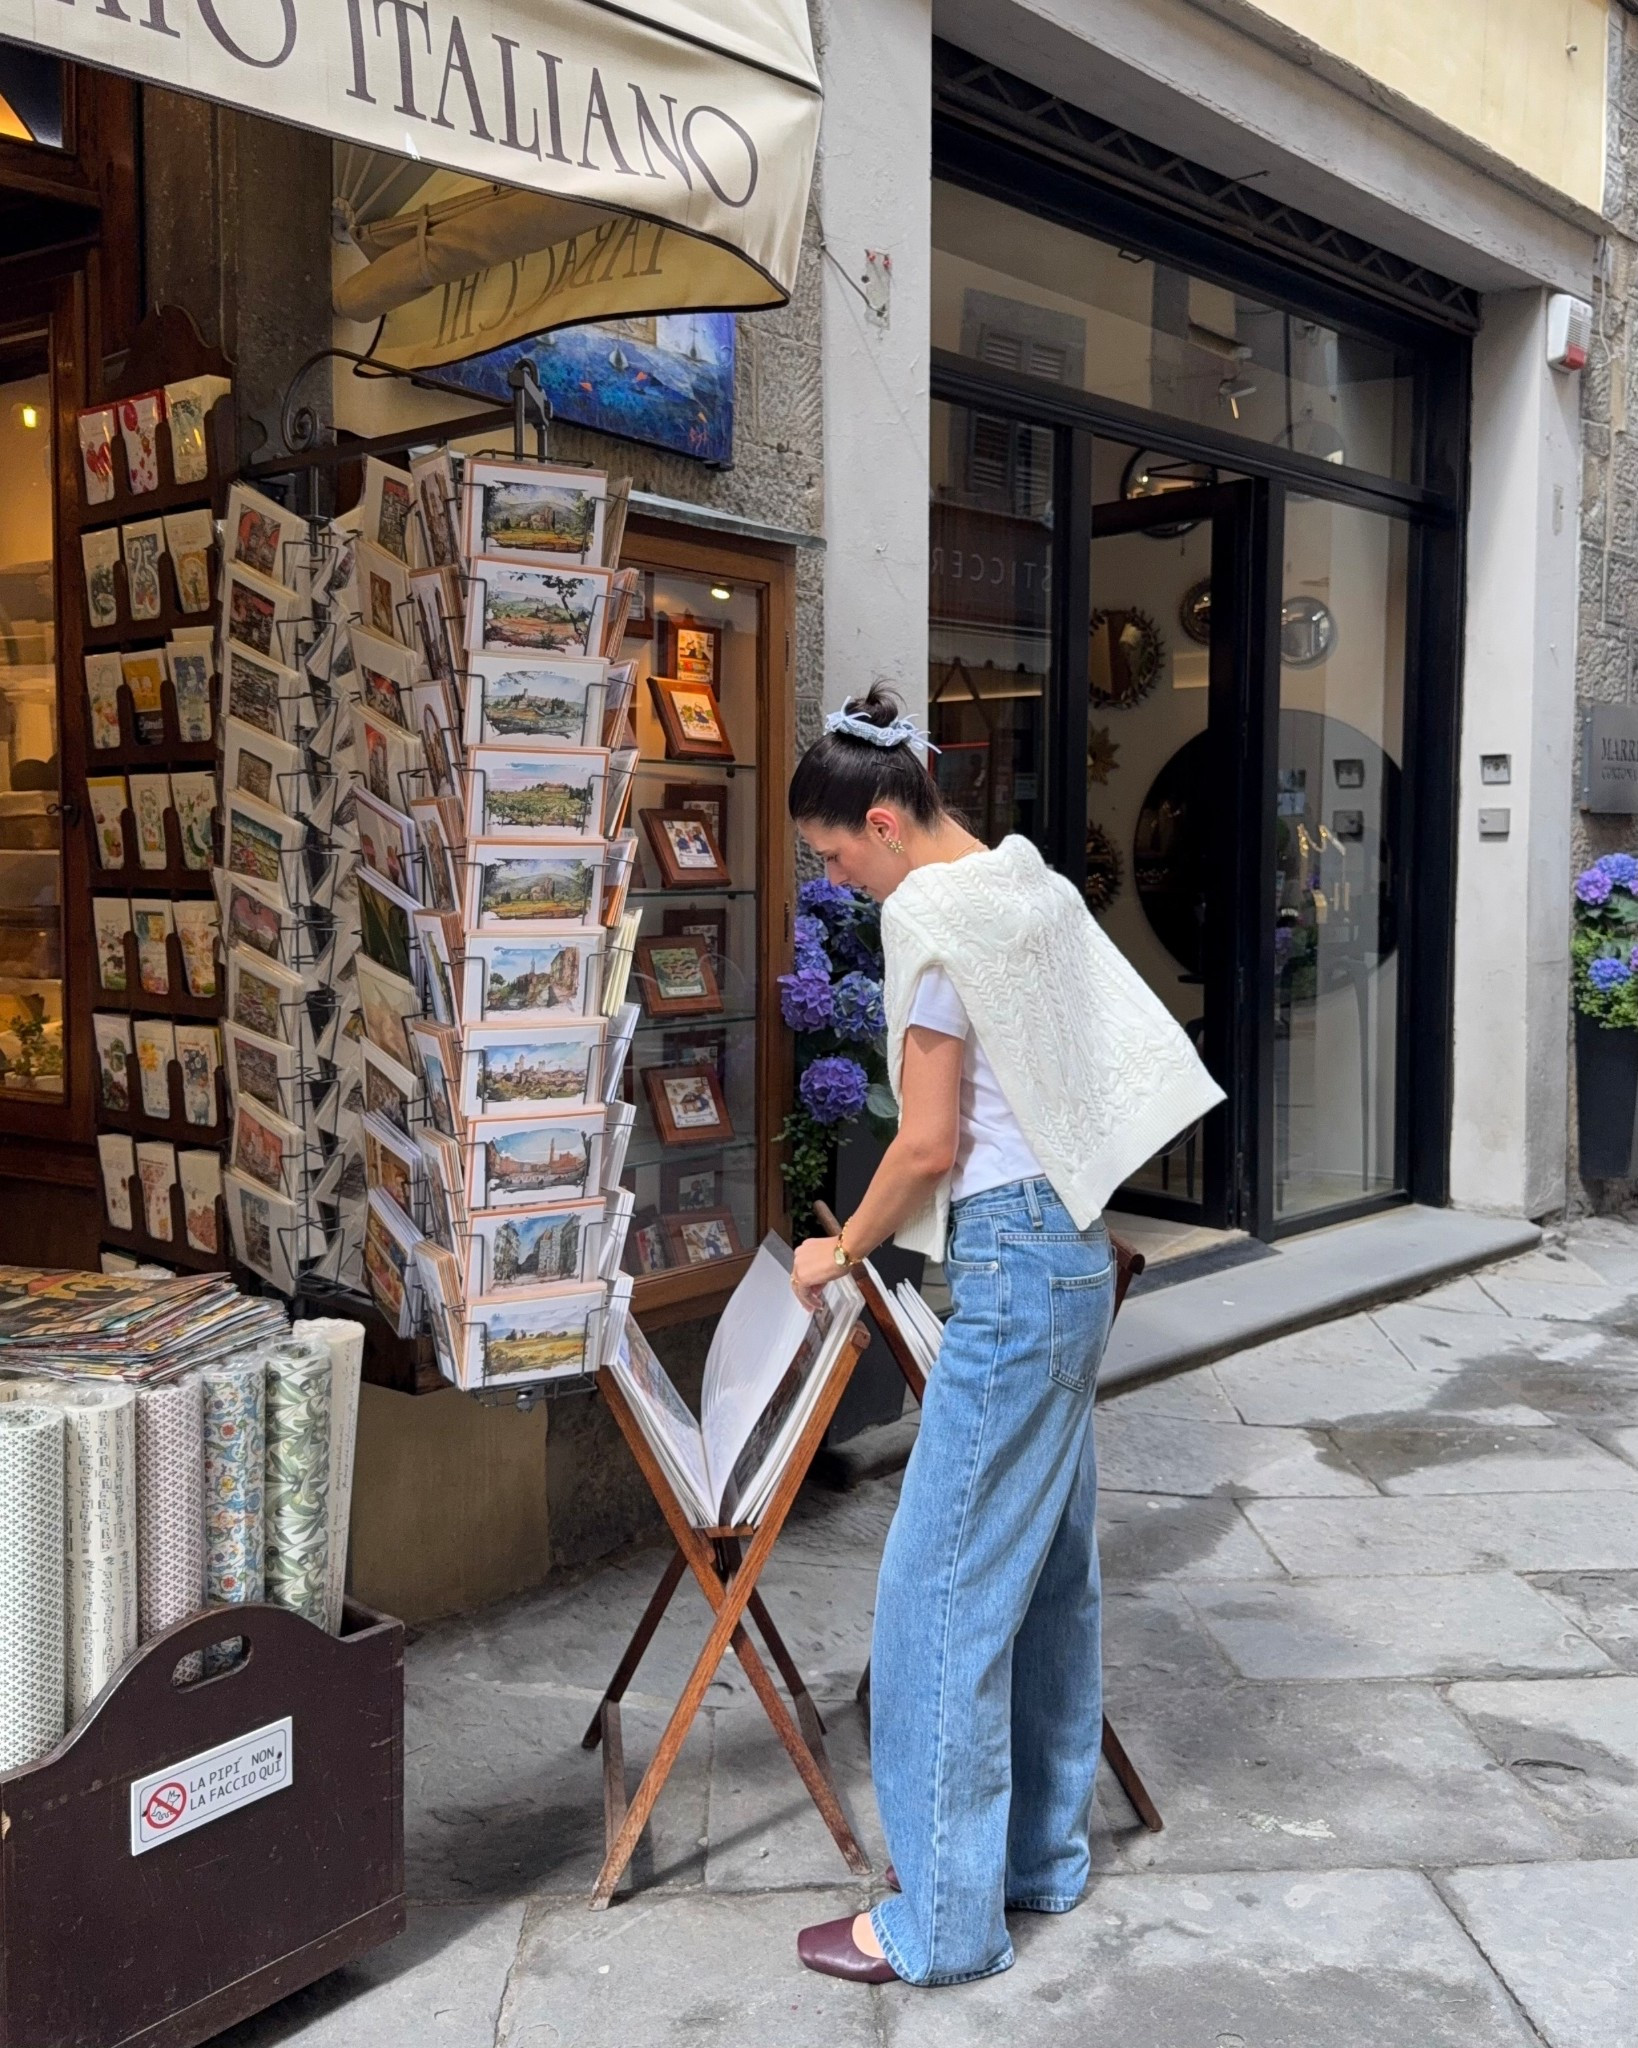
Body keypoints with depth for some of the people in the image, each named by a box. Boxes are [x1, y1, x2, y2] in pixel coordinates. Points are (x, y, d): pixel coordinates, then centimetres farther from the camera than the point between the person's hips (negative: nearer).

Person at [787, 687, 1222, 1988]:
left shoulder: (932, 917, -15)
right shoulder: (1029, 884, 12)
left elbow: (928, 1143, -15)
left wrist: (844, 1250, 2)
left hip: (1013, 1266, -10)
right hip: (1075, 1248, 10)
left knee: (945, 1584, -2)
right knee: (1049, 1567, 16)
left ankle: (943, 1919, 9)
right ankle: (1043, 1855, 30)